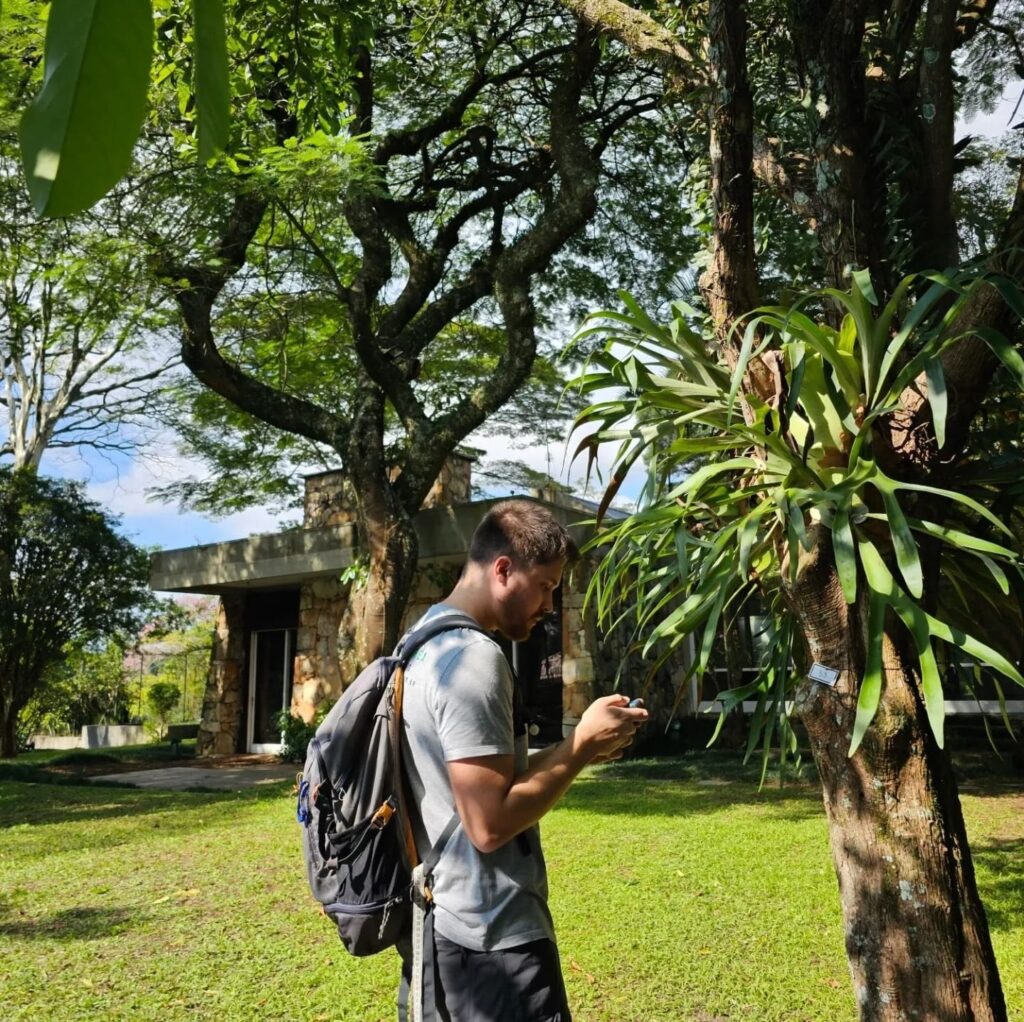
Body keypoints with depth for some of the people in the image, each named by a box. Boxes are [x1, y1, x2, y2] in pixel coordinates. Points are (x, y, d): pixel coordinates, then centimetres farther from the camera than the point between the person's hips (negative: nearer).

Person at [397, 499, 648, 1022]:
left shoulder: (426, 644, 10)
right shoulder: (472, 656, -21)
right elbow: (490, 825, -25)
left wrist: (575, 747, 6)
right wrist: (581, 746, -15)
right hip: (491, 940, -10)